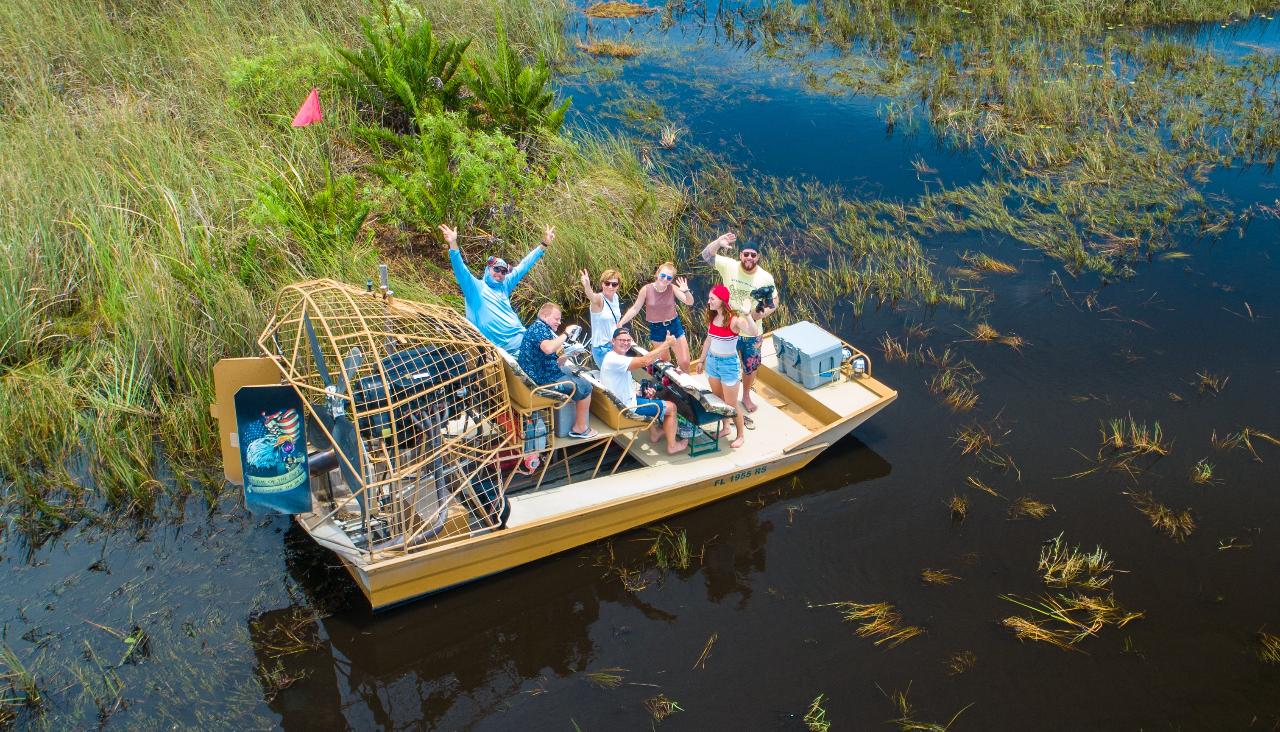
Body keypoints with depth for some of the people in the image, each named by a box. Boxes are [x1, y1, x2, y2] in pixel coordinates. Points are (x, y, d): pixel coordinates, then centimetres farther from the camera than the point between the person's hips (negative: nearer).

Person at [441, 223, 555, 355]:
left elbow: (523, 266, 21)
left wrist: (544, 244, 21)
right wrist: (453, 244, -32)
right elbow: (461, 271, -17)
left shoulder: (504, 285, 16)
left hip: (522, 338, 7)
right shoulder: (475, 287, -1)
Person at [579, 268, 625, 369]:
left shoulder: (615, 297, 2)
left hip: (615, 345, 7)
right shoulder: (599, 300, -20)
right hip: (602, 348, -7)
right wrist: (587, 286, -64)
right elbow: (592, 297, -44)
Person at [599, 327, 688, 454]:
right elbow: (645, 361, -37)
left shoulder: (614, 357, 6)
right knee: (671, 407, 3)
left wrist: (644, 392, 1)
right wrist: (667, 344, -30)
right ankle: (672, 446, 14)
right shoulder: (615, 360, -27)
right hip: (627, 408, -10)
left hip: (621, 400, 10)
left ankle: (653, 434, 41)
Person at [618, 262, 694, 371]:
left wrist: (686, 291, -34)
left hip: (675, 326, 1)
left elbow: (689, 302, -13)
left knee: (685, 363, 2)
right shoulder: (646, 289, -14)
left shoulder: (672, 288, -10)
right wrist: (620, 323, -11)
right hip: (656, 329, -1)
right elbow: (634, 309, -6)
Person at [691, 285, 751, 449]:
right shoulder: (712, 317, -1)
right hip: (712, 361, 6)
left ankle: (741, 434, 24)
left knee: (731, 404, 5)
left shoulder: (734, 319, -22)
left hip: (729, 364, -6)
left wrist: (747, 314, -52)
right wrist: (702, 359, 20)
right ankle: (725, 428, 39)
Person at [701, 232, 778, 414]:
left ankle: (746, 396, 45)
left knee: (750, 367, 19)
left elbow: (774, 303, -3)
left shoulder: (766, 278, -13)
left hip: (752, 332, 1)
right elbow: (707, 255, -17)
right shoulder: (729, 266, -15)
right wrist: (719, 242, -37)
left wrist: (762, 313, -25)